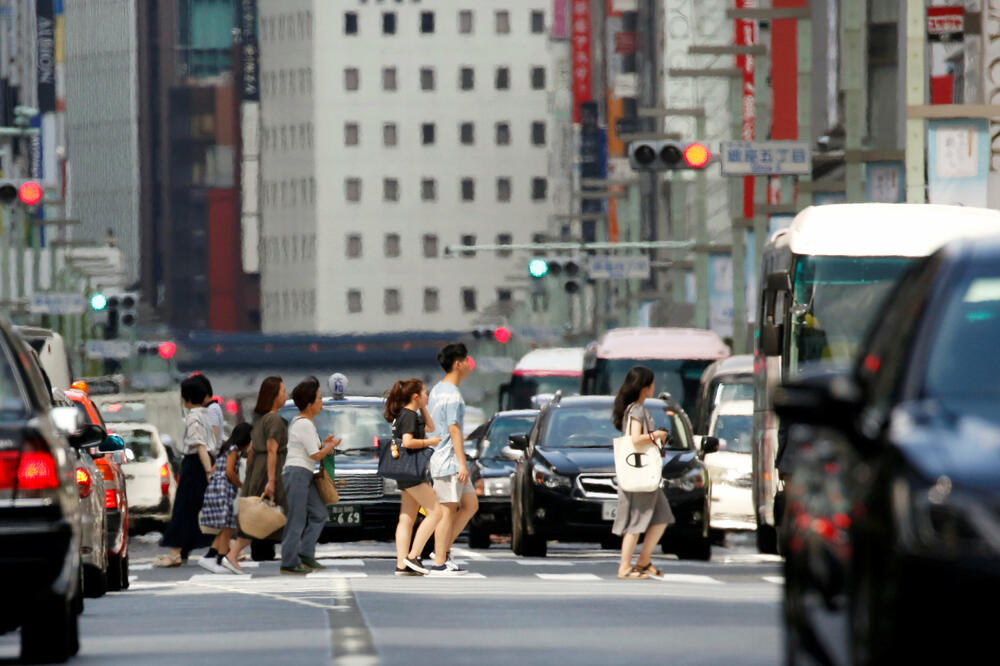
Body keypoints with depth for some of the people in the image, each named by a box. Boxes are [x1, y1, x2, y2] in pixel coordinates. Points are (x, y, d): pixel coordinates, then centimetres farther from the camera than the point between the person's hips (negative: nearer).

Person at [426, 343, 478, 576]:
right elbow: (454, 430, -20)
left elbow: (429, 425, 19)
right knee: (447, 511, -5)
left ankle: (443, 549, 12)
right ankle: (439, 563, -2)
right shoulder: (452, 395, -16)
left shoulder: (437, 390, 14)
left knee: (470, 505, 13)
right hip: (448, 460, -10)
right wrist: (462, 464, -20)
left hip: (439, 459, 10)